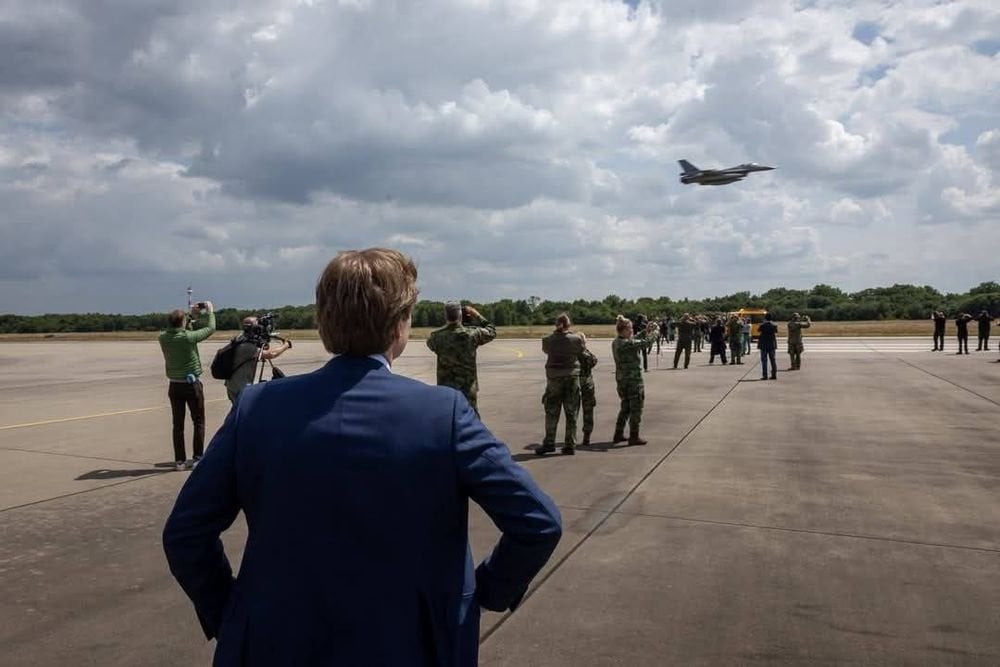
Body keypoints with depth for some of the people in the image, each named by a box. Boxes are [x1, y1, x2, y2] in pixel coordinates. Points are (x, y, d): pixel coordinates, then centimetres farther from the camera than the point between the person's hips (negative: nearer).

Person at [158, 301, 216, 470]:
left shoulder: (163, 337, -5)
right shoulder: (188, 337, -17)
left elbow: (174, 329, 18)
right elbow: (211, 328, -5)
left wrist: (191, 314, 21)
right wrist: (211, 311, 10)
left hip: (174, 385, 4)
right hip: (192, 384, -4)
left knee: (178, 424, 8)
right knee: (198, 422, 8)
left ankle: (180, 460, 10)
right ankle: (197, 458, 7)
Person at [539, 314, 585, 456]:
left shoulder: (548, 340, -6)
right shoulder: (576, 339, -7)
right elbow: (580, 352, 6)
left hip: (554, 378, 0)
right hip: (572, 376, 0)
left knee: (552, 412, 8)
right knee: (571, 413, 8)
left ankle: (549, 443, 3)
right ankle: (570, 445, 10)